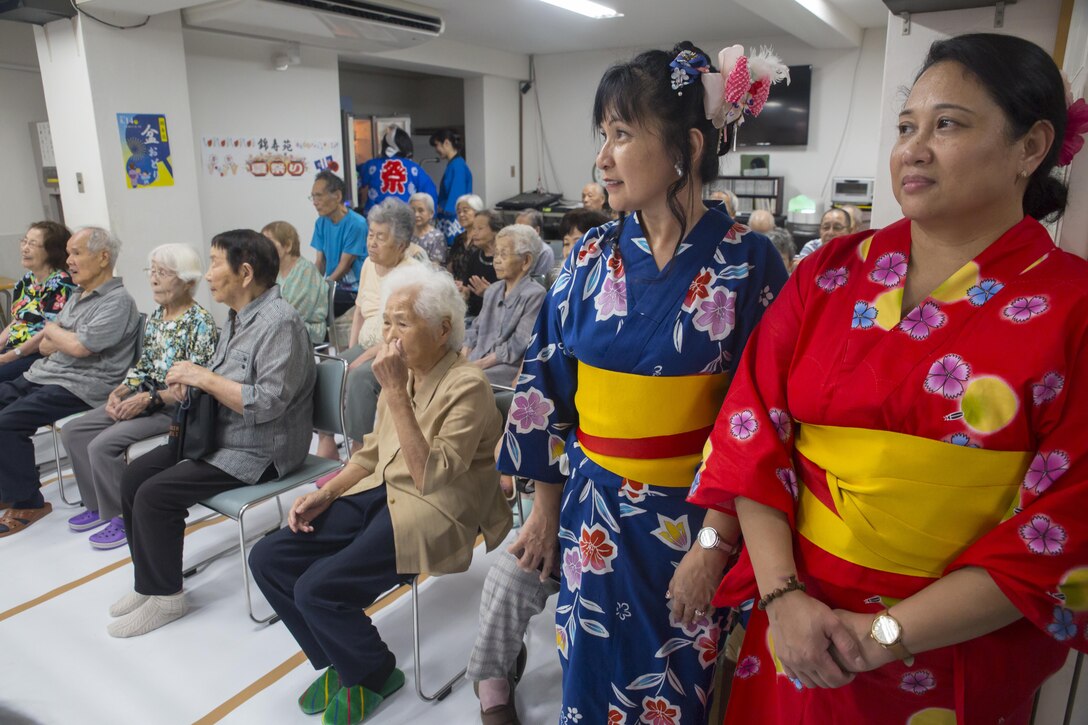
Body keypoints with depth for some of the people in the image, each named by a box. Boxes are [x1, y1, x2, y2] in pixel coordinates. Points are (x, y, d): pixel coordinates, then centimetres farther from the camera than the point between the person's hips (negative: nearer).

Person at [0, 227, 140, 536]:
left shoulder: (117, 301, -13)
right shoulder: (77, 297, 17)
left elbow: (79, 347, -23)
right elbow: (46, 347, 15)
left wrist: (52, 330, -2)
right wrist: (69, 339, -7)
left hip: (80, 386, -10)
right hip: (43, 375, 10)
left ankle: (26, 503, -7)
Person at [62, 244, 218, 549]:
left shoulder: (200, 324, -16)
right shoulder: (155, 317, 10)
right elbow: (142, 367, 15)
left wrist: (148, 399, -21)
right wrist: (118, 393, -1)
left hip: (176, 408, -9)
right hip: (144, 400, 9)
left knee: (102, 444, -21)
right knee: (73, 431, 3)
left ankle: (122, 518, -2)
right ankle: (98, 505, 16)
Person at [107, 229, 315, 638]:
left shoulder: (279, 323, -22)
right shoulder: (238, 316, 10)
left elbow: (269, 403, -29)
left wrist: (204, 377, -22)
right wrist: (191, 381, -3)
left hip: (259, 452, -10)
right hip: (220, 435, 10)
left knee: (155, 495, -15)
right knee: (133, 477, 6)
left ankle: (165, 596, 6)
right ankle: (149, 582, 20)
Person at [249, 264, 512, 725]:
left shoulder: (467, 386, -17)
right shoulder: (404, 373, 7)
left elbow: (430, 477, -26)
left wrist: (396, 392, -27)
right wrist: (325, 494, 4)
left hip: (432, 512, -8)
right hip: (380, 494, 8)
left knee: (317, 589, -21)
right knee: (267, 560, -1)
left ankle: (374, 675, 11)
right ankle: (339, 664, 18)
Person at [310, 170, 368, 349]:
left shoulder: (356, 224, -15)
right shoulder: (321, 223, 7)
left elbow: (344, 267, -14)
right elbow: (320, 262, 7)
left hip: (353, 292, -6)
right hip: (332, 287, 6)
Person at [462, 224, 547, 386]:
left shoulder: (535, 295, -7)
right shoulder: (492, 291, 19)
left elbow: (517, 346, -13)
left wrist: (480, 364, -14)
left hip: (510, 368, -7)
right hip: (473, 363, 7)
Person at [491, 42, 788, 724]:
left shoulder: (747, 262, -13)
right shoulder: (592, 256, -3)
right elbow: (549, 387, 2)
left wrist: (714, 543, -13)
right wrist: (546, 509, 5)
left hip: (696, 521, -3)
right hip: (596, 518, 3)